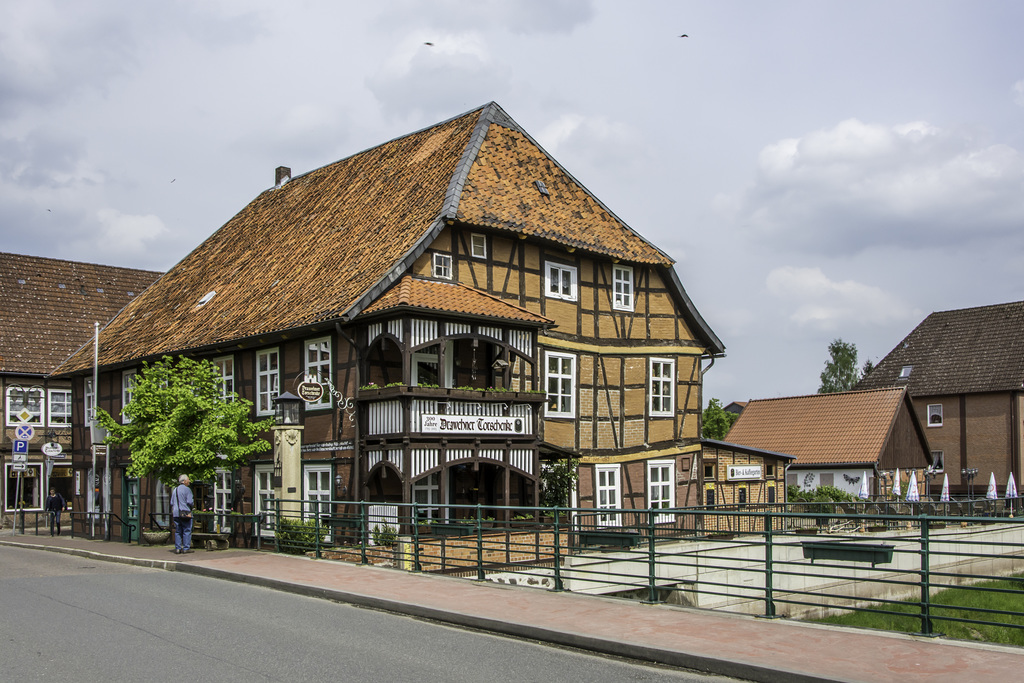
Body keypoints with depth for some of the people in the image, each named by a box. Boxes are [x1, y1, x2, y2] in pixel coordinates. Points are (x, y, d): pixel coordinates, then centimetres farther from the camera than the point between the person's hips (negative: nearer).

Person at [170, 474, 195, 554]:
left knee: (178, 531, 8)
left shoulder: (175, 490, 16)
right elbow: (190, 502, -14)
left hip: (176, 513, 7)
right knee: (187, 530, -2)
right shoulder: (187, 489, -7)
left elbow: (171, 503, 17)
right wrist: (192, 505, 6)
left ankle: (177, 548, 5)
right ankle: (186, 548, -3)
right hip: (186, 513, -7)